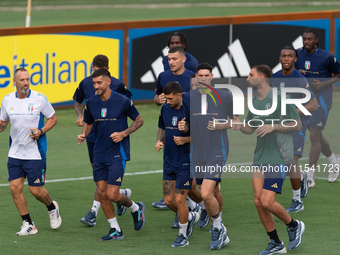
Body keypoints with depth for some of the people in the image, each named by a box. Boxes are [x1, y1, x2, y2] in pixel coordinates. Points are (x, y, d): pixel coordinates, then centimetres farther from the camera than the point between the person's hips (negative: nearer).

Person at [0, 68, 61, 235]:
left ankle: (52, 208, 30)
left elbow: (53, 118, 1)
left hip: (35, 153, -4)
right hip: (15, 152, 4)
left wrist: (41, 131, -15)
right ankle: (28, 225, 8)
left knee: (35, 190, -2)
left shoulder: (39, 99, -9)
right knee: (15, 188, -4)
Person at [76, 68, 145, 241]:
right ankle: (115, 230, 17)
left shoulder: (123, 101, -11)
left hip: (117, 154, -5)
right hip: (99, 154, 5)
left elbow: (139, 120, 1)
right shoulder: (91, 103, 2)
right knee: (102, 193, 3)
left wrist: (124, 133, -13)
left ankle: (136, 208, 22)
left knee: (112, 194, -9)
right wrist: (84, 135, -4)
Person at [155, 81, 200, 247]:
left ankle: (183, 236, 12)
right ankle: (190, 217, 33)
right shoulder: (165, 109, 3)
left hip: (186, 162, -6)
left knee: (179, 200, -6)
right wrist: (159, 141, 0)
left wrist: (186, 139, -22)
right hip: (169, 162, 6)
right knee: (168, 200, 5)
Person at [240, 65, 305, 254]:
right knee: (258, 201, 1)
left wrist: (273, 127, -19)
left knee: (267, 202, -14)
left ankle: (294, 226, 14)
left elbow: (298, 125, -8)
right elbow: (249, 128, 22)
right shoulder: (254, 101, 13)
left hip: (279, 158, -7)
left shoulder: (280, 99, -10)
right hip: (260, 158, 7)